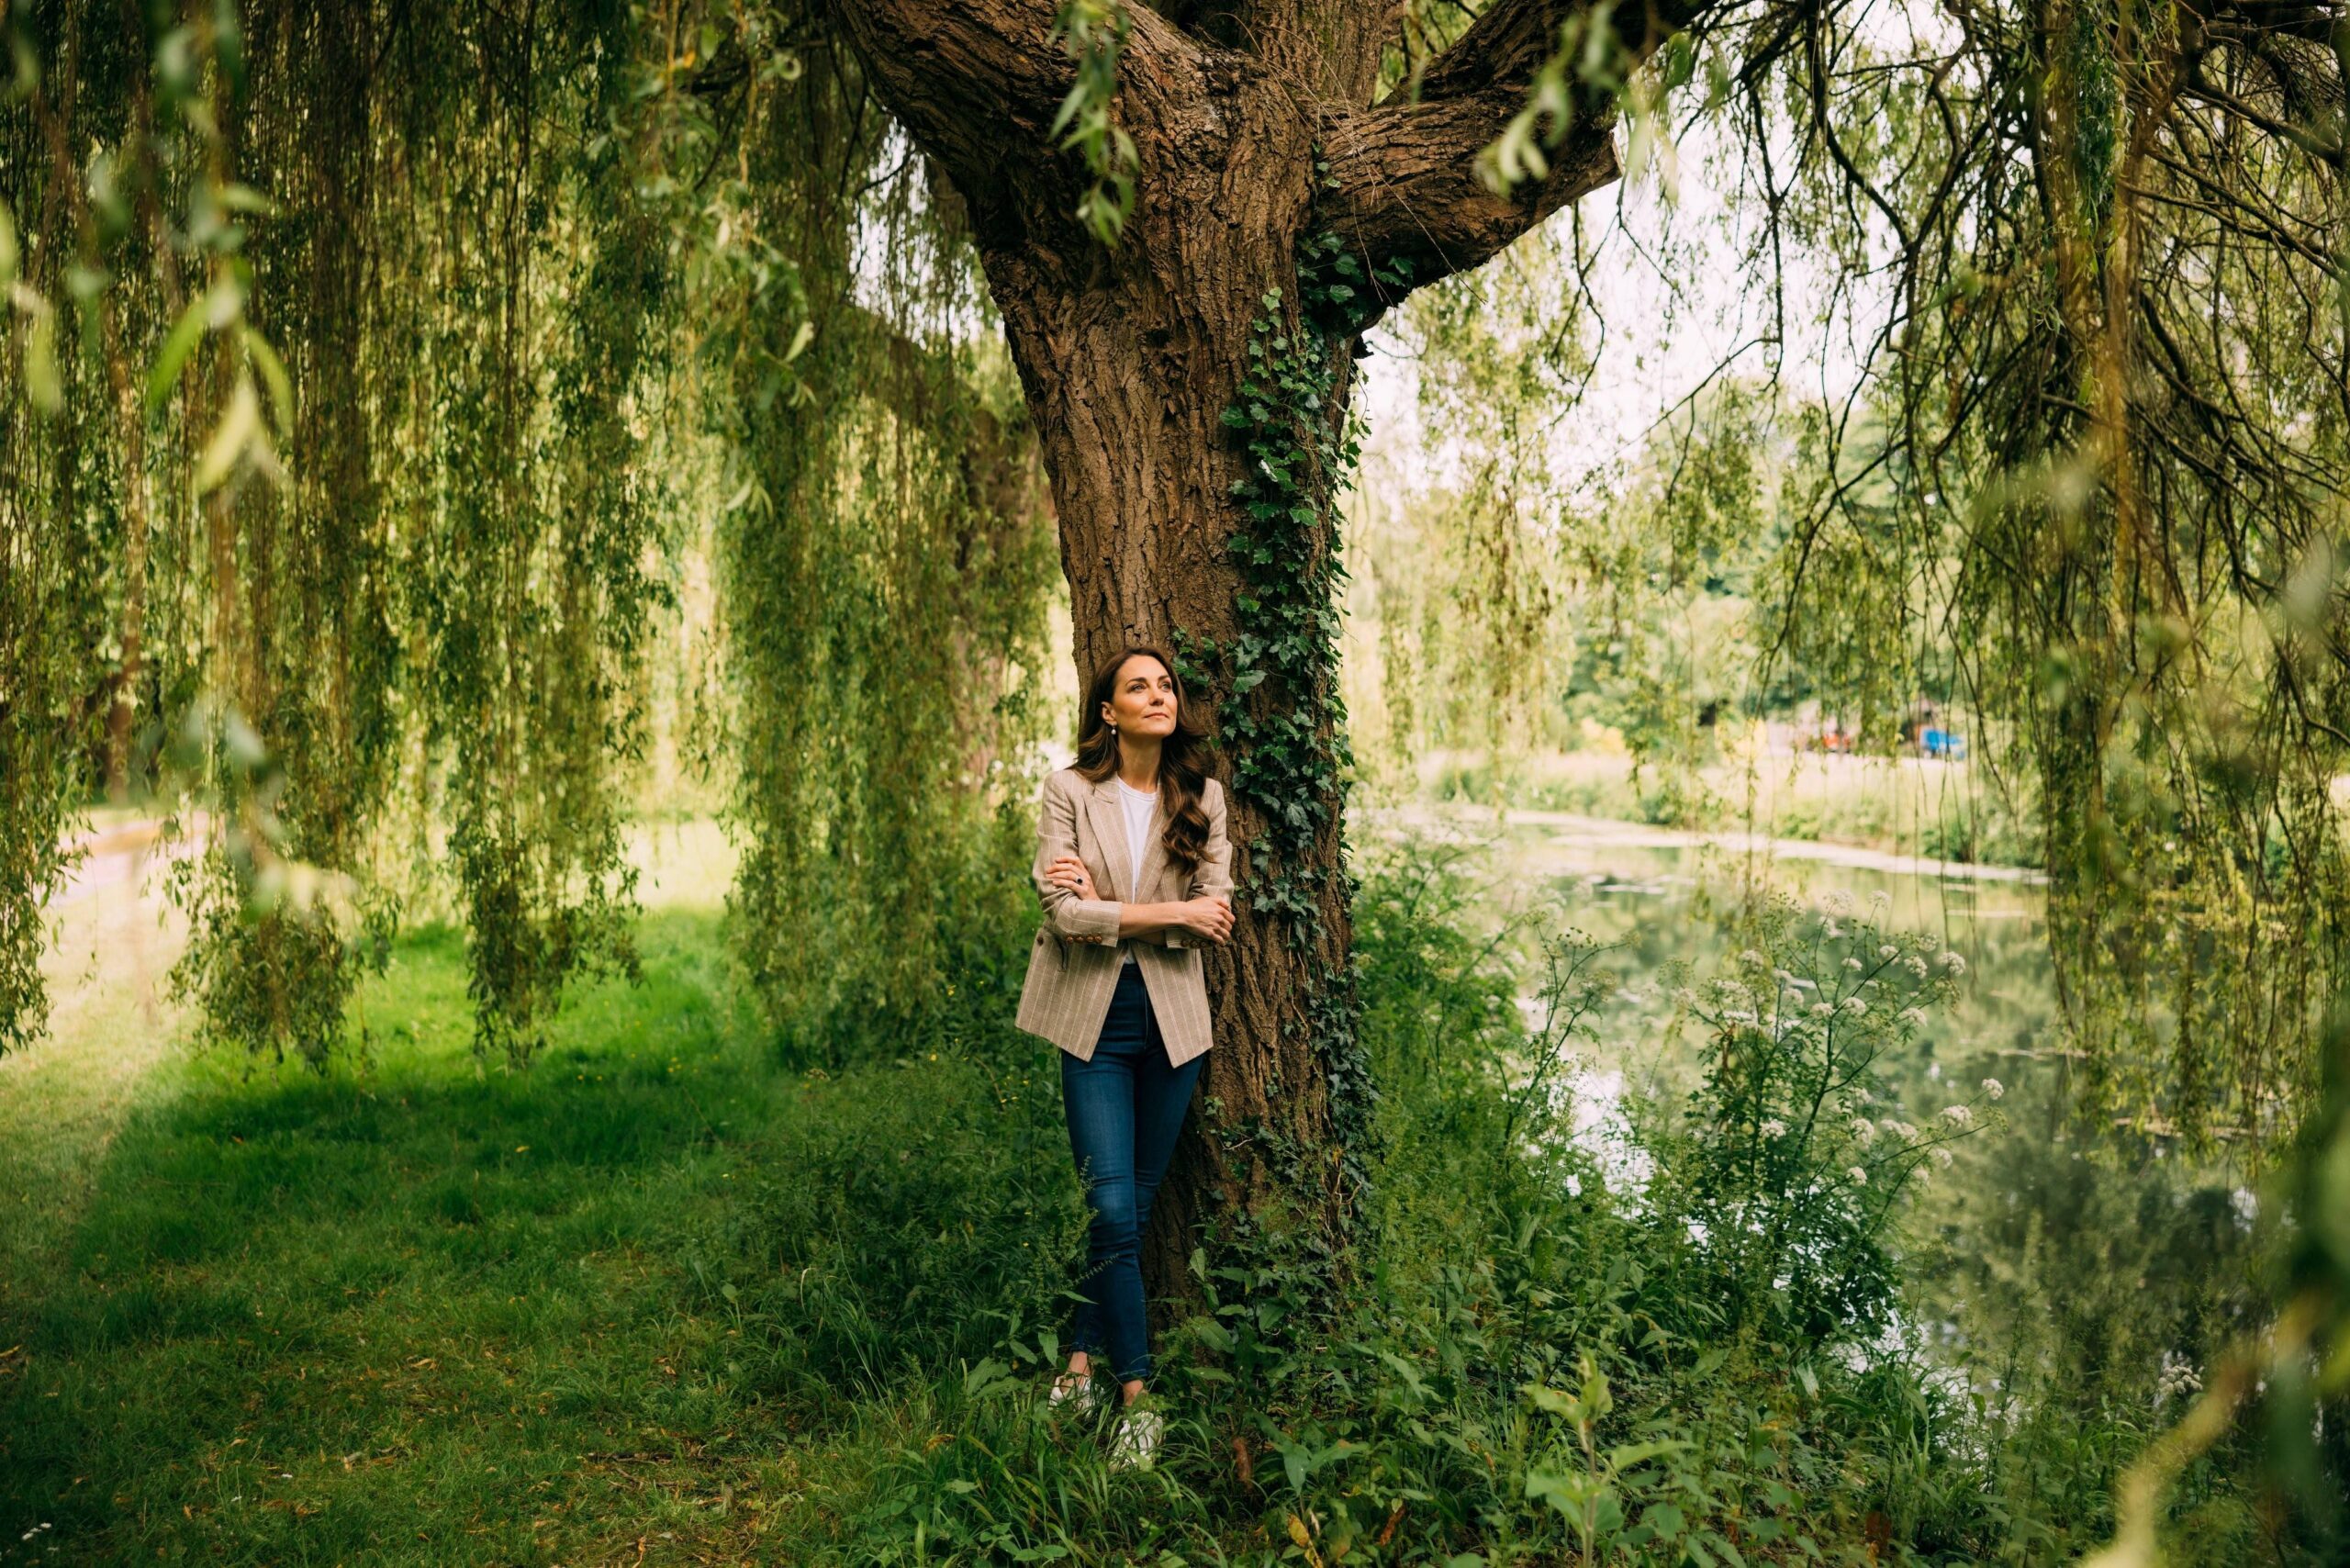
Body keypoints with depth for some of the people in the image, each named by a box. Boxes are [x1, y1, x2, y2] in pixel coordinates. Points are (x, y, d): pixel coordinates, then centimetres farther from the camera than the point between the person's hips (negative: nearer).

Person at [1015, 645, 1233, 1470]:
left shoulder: (1202, 798, 4)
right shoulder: (1069, 791, -4)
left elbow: (1215, 914, -6)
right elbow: (1066, 912, -13)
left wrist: (1106, 906, -14)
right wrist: (1169, 912, -15)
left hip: (1172, 1017, 3)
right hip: (1093, 1017, -3)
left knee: (1136, 1204, 9)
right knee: (1112, 1208, -7)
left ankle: (1083, 1360, 25)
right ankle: (1137, 1398, 2)